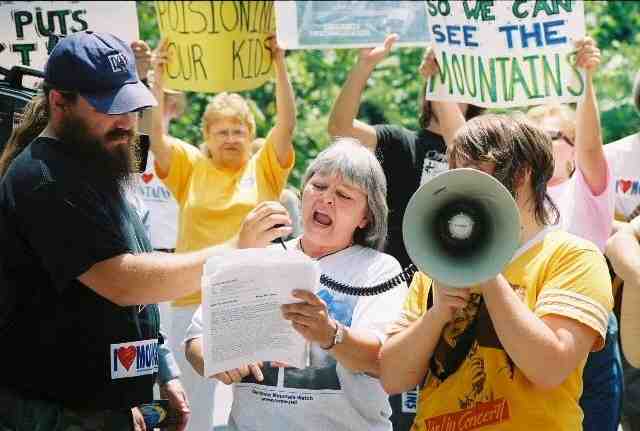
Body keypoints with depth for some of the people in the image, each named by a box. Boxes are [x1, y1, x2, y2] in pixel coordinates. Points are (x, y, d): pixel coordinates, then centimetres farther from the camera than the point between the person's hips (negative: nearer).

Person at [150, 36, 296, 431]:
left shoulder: (265, 168, 5)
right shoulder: (191, 165, 7)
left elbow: (288, 124, -7)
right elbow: (155, 135, -7)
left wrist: (280, 64, -16)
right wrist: (158, 79, -18)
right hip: (194, 300, 1)